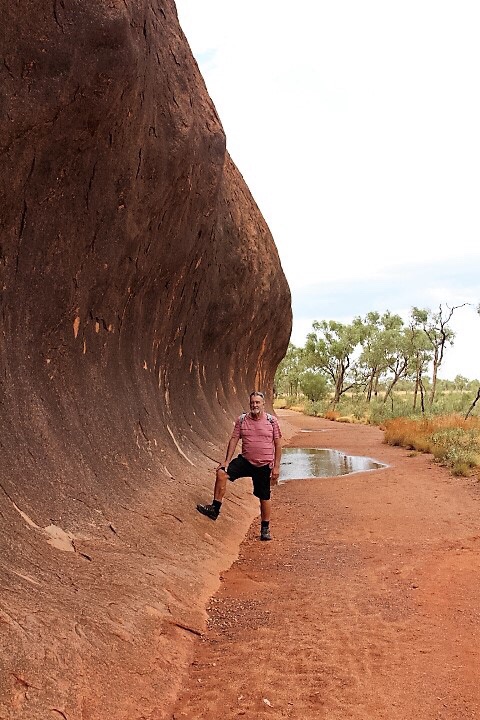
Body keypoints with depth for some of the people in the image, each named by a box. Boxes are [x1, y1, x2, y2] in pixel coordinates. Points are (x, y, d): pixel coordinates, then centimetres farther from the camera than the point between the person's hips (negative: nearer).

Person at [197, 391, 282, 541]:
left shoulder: (272, 421, -6)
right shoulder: (242, 420, -1)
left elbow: (277, 445, -3)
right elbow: (234, 440, 1)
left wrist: (276, 467, -6)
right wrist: (227, 461, -5)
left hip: (264, 466, -2)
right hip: (245, 461, 2)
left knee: (264, 497, 7)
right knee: (221, 473, -18)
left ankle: (265, 528, 26)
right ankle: (215, 509, -9)